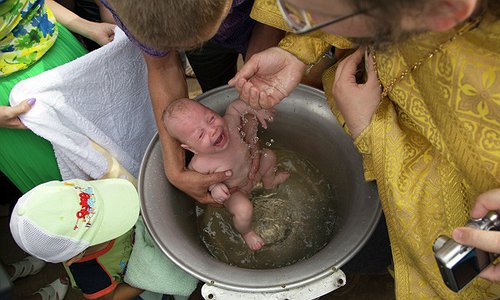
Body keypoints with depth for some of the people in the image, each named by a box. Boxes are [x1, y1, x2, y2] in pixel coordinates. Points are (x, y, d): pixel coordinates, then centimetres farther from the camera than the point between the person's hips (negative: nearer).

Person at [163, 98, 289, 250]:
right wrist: (213, 187, -33)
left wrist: (256, 109, -22)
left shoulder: (230, 122, -33)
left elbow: (234, 106, -10)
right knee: (243, 208, -29)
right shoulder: (199, 165, -42)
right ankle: (246, 232, 10)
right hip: (234, 191, -5)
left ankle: (269, 182, 52)